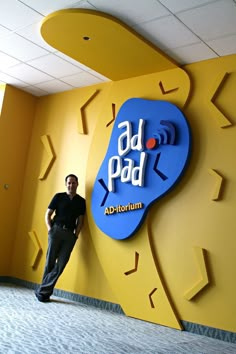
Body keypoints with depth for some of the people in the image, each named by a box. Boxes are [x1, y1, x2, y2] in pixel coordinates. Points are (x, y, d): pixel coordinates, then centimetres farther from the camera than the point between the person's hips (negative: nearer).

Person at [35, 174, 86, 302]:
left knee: (61, 264, -4)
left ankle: (43, 291, 3)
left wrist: (76, 234, 0)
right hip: (56, 230, -1)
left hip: (70, 234, 1)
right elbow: (48, 214, 8)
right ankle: (45, 290, 11)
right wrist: (50, 229, -5)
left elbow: (80, 220, 12)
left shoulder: (81, 201, 11)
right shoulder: (58, 197, 7)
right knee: (50, 261, -1)